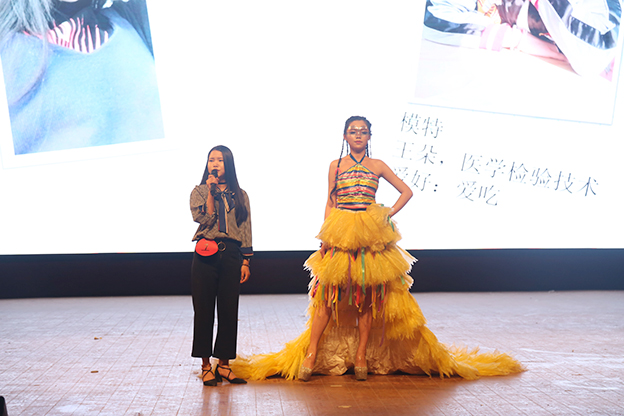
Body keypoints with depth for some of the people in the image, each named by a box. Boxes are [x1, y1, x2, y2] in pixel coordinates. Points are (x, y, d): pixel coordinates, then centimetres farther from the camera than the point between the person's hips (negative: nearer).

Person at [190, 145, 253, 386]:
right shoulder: (199, 192, 7)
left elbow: (245, 230, 10)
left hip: (231, 255, 2)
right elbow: (203, 219, -10)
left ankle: (224, 364, 13)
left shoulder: (240, 195, 11)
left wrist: (245, 261, 4)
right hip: (206, 256, -1)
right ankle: (206, 365, 11)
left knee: (229, 310, 2)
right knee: (204, 309, 1)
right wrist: (211, 191, -12)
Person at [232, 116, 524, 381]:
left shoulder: (377, 165, 9)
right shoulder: (336, 165, 10)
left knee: (367, 296, 1)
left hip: (370, 234, 0)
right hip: (339, 234, 0)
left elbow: (406, 191, 13)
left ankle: (361, 358, 9)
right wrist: (324, 237, 2)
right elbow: (330, 203, 9)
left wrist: (389, 214, 0)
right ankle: (310, 357, -2)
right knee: (327, 294, -6)